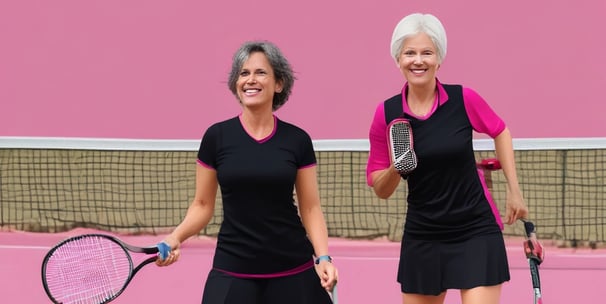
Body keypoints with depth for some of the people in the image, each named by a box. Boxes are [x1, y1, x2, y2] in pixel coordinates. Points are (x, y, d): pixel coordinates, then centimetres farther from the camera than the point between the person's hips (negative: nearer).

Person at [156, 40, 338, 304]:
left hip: (292, 273, 1)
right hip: (232, 273, 0)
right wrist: (176, 237, -11)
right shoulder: (216, 137, 0)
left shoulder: (297, 140, 2)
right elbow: (203, 205, 6)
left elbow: (310, 208, 5)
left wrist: (323, 257, -9)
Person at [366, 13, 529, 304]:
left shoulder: (463, 99, -9)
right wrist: (395, 168, -20)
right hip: (422, 238, 2)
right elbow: (380, 189, 1)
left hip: (476, 233, -2)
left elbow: (500, 132, 11)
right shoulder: (386, 113, -6)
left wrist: (514, 191, 7)